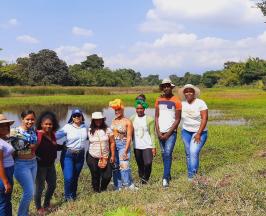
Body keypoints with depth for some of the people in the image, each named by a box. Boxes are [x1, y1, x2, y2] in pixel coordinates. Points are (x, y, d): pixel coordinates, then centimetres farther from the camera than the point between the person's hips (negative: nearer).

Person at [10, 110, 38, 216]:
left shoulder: (34, 131, 3)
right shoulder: (15, 132, -16)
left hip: (33, 163, 6)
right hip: (21, 165, -6)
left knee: (29, 191, 16)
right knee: (29, 192, -6)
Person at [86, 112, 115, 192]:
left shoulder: (107, 130, -2)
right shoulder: (90, 131, 0)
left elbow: (112, 143, 0)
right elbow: (89, 143, 8)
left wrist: (112, 155, -2)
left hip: (105, 157, 0)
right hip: (93, 158, 0)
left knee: (107, 176, -1)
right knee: (95, 176, 9)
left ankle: (103, 189, 26)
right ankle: (96, 191, 29)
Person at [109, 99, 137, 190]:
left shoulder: (127, 122, -5)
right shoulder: (114, 121, 11)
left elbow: (129, 137, -8)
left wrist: (125, 150, -15)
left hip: (123, 144, -6)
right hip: (113, 144, 6)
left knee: (124, 165, -14)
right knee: (115, 166, 7)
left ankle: (129, 184, -3)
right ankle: (118, 186, 17)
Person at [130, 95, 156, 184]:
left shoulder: (149, 119, -6)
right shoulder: (132, 119, 4)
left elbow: (152, 134, -4)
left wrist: (153, 147, -7)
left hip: (147, 146, -3)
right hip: (137, 146, 3)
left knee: (148, 163, -15)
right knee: (140, 165, 11)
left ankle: (145, 178, 8)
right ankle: (141, 179, 26)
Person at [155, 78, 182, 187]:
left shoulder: (176, 101, -5)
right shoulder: (159, 100, 8)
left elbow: (177, 119, -7)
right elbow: (156, 117, 7)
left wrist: (168, 133, -11)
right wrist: (158, 132, -3)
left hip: (171, 132, -4)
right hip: (160, 132, 4)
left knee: (168, 153, -13)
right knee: (164, 154, 9)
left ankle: (165, 178, -10)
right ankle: (168, 174, 21)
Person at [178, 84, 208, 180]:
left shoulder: (200, 103, -11)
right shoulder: (182, 104, 1)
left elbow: (204, 119, -15)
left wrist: (198, 134, -19)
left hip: (199, 132, -4)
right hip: (186, 131, 4)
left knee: (194, 152, -16)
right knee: (188, 154, 8)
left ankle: (192, 175, -10)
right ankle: (189, 175, 19)